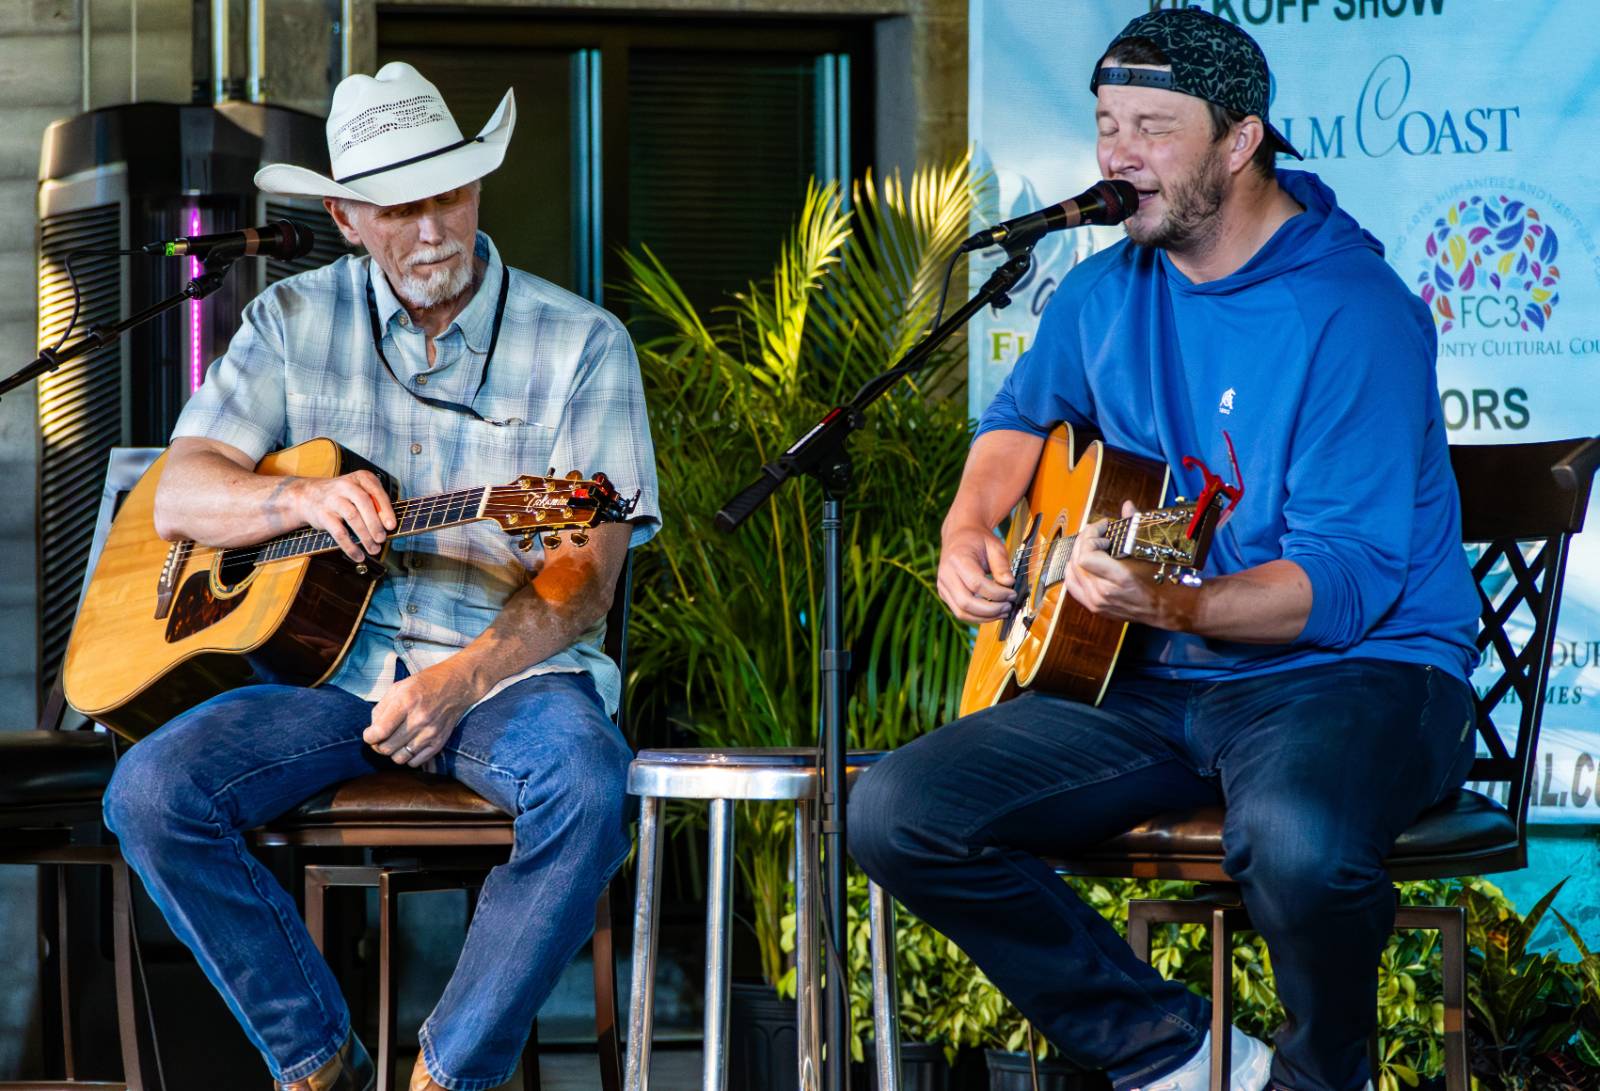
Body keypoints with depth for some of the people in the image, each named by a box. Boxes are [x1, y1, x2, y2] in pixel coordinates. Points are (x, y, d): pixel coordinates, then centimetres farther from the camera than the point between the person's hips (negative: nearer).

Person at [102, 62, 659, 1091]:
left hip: (511, 663, -2)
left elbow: (585, 580, -6)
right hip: (326, 656, 2)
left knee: (586, 790, -36)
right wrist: (305, 497, -20)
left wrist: (462, 680, -23)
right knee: (152, 793, -24)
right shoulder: (295, 322, 8)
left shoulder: (582, 342, 0)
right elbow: (178, 498, 2)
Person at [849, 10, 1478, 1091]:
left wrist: (1171, 605, -37)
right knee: (895, 814, -12)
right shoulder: (1107, 294, 8)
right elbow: (1024, 415, 31)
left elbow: (1348, 579, -21)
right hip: (1158, 685, 7)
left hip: (1355, 672, -7)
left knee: (1299, 841, -41)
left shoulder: (1354, 312, -15)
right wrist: (969, 529, 10)